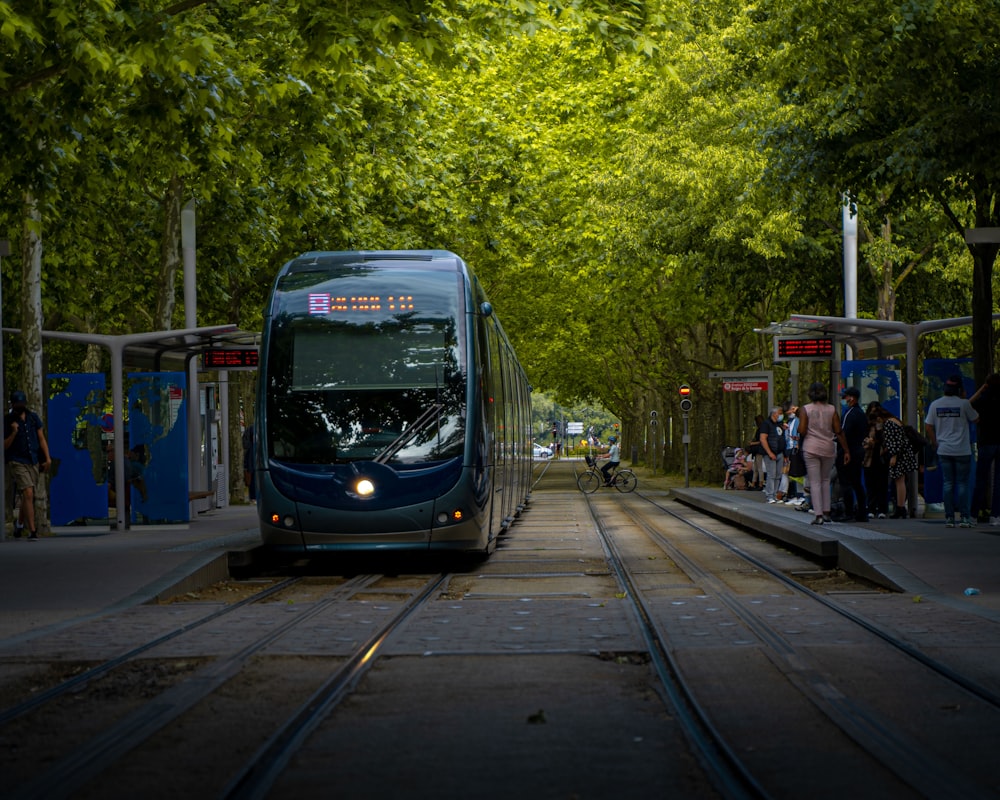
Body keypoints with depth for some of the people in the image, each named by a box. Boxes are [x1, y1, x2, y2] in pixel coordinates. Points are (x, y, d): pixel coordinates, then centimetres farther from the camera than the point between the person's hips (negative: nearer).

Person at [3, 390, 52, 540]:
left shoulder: (33, 418, 8)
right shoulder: (7, 421, -2)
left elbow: (41, 439, 8)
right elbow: (4, 446, -3)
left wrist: (47, 458, -1)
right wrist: (14, 432, -18)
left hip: (34, 462, 4)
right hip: (17, 462, -4)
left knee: (27, 497, 14)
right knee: (28, 494, -18)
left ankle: (20, 522, 40)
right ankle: (32, 531, -20)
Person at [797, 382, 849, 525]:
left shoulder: (805, 409, -4)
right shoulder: (832, 410, 1)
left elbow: (802, 431, -9)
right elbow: (838, 432, 0)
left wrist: (800, 438, 14)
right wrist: (846, 450, 5)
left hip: (811, 448, -2)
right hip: (828, 449, 2)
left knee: (815, 482, 0)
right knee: (825, 480, 18)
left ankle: (818, 515, -6)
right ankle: (826, 512, 15)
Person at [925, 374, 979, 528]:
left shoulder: (935, 405, 2)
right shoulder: (964, 404, -9)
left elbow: (928, 428, 3)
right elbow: (976, 419, 6)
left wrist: (935, 443, 15)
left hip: (944, 450, 3)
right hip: (962, 450, -3)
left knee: (948, 484, 7)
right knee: (962, 483, 3)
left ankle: (949, 518, 4)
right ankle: (964, 517, 0)